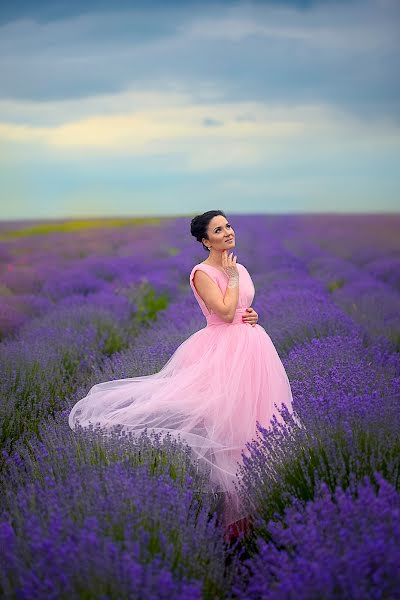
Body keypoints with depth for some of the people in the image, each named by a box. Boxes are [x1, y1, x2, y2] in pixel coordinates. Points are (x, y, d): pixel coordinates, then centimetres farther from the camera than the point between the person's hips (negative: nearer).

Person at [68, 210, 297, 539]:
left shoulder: (239, 268, 14)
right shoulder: (202, 273, -9)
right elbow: (225, 312, -20)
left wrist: (253, 315, 3)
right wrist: (232, 277, -10)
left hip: (252, 345, 8)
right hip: (223, 349, -8)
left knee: (251, 412, 10)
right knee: (225, 417, -7)